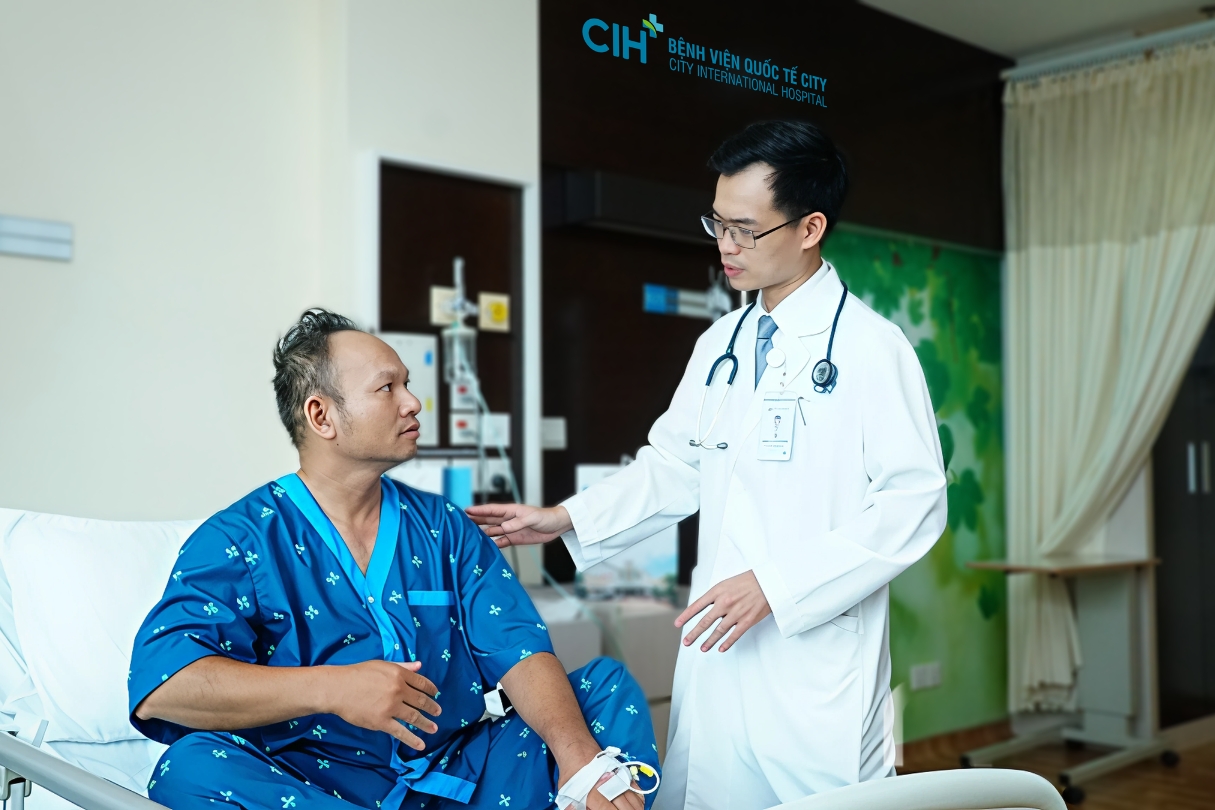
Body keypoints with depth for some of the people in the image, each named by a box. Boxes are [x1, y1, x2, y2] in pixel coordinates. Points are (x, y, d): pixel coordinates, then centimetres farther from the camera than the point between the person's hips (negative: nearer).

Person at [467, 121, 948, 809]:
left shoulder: (872, 347, -9)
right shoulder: (720, 345, 13)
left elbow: (914, 504, -13)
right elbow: (674, 467, 19)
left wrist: (776, 585, -17)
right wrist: (566, 519, 7)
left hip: (820, 656, -6)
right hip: (718, 655, 6)